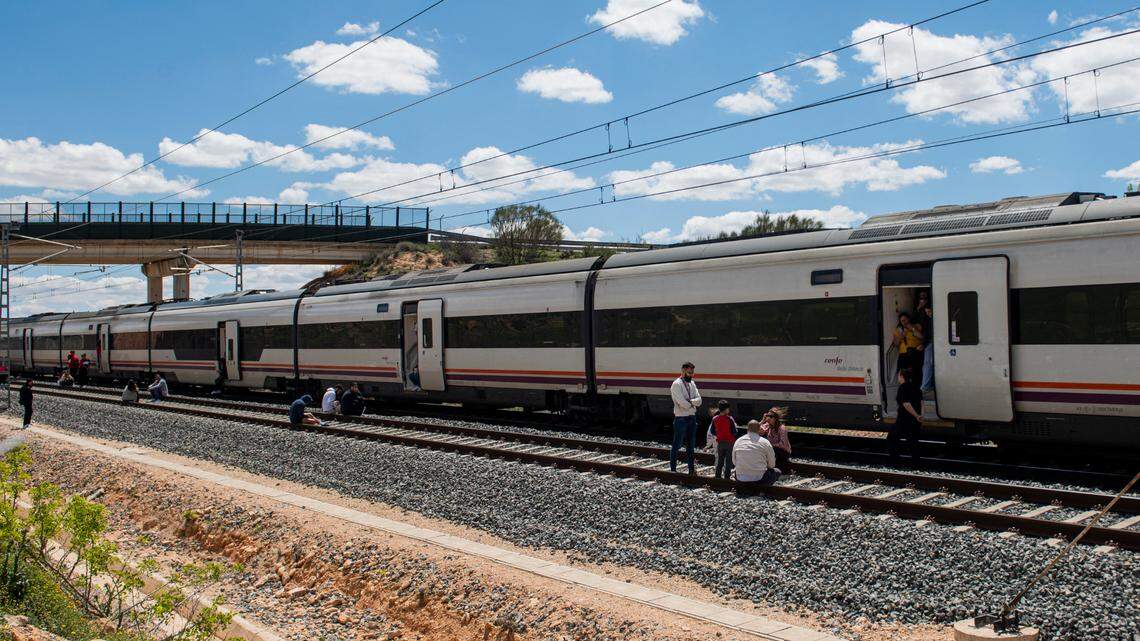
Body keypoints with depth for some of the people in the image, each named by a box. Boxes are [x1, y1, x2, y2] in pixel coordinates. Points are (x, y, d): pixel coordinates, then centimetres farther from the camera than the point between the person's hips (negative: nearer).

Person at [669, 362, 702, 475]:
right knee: (676, 446, 1)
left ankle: (691, 470, 21)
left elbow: (699, 401, 1)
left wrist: (689, 401, -17)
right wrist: (693, 403, -5)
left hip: (692, 418, 7)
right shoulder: (677, 384, -13)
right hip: (681, 419, -7)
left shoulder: (692, 383, 10)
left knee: (691, 446, 13)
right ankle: (673, 470, 8)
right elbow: (683, 404, -22)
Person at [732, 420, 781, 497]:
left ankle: (742, 490, 18)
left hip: (740, 482, 4)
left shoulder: (738, 441, 3)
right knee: (777, 471, 21)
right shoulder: (765, 442, -6)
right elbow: (772, 464, 3)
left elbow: (734, 462, 13)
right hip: (758, 480, -4)